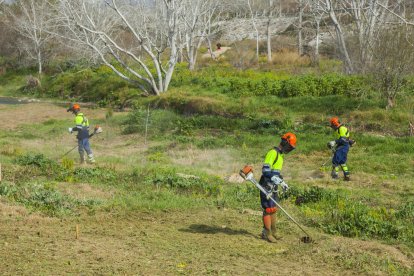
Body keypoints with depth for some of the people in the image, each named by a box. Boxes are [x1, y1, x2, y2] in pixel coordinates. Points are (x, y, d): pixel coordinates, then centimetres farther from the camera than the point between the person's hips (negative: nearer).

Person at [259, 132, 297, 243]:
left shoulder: (280, 155, 17)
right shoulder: (273, 153, -16)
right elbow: (266, 170, -25)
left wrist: (282, 183, 15)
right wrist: (280, 181, -27)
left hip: (273, 187, 10)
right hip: (267, 186, -10)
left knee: (274, 209, 13)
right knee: (268, 209, -6)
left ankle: (272, 232, 21)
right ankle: (267, 233, -1)